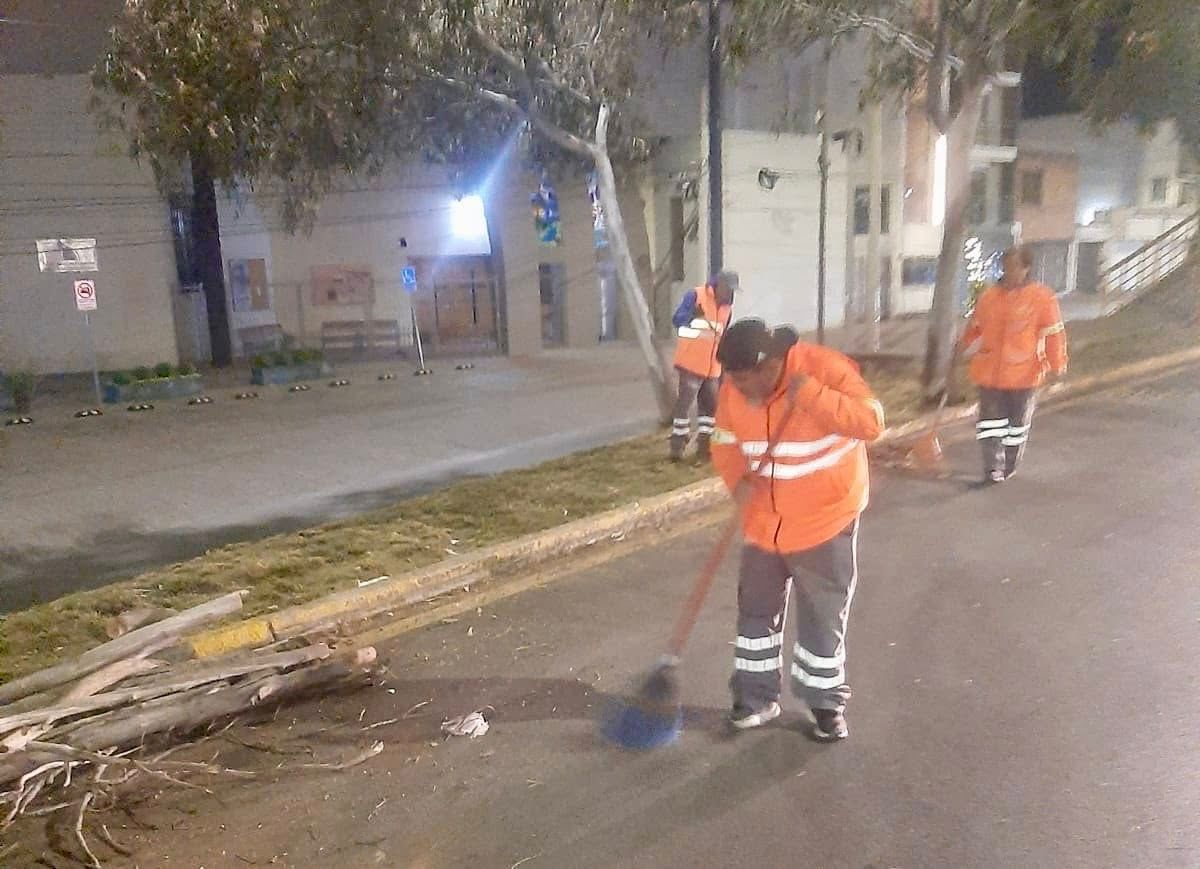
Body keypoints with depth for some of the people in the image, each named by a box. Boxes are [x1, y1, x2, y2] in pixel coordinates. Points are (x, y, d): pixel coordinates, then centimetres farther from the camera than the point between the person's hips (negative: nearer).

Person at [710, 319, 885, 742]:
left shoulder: (825, 368, -22)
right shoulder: (734, 390, -8)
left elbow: (870, 422, -27)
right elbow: (725, 443, 3)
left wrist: (812, 395, -36)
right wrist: (739, 480, -17)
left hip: (825, 522, -4)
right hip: (764, 522, 5)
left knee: (823, 619, 7)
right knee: (756, 611, 13)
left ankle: (826, 704, 27)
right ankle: (757, 696, 31)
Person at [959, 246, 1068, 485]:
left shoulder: (1042, 297, -6)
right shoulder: (989, 296, 4)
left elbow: (1054, 333, -7)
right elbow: (975, 327, 18)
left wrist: (1057, 364, -10)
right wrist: (967, 350, 23)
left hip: (1024, 374, -2)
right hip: (989, 372, 3)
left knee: (1018, 422, 12)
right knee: (991, 421, 0)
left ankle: (1009, 467, 28)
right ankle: (993, 470, 4)